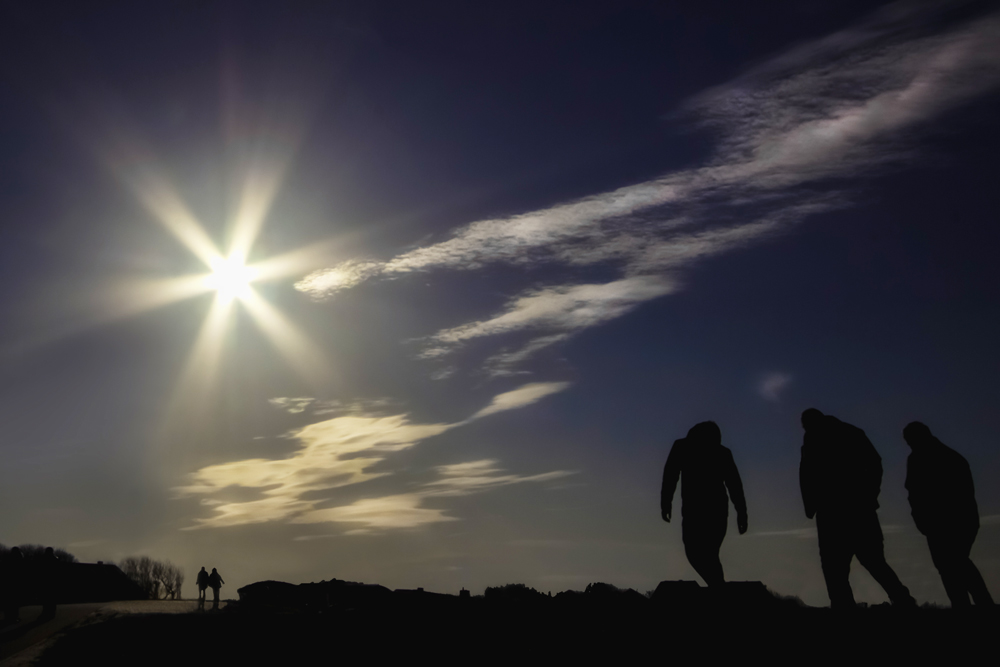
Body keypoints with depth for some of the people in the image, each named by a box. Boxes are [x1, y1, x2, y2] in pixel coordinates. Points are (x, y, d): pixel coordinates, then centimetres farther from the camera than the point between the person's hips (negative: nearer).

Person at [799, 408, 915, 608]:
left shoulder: (813, 436, 3)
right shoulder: (852, 431, 16)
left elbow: (806, 472, -6)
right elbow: (875, 462, 9)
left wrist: (810, 505, 2)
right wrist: (871, 495, 14)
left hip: (832, 506, -5)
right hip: (860, 503, 5)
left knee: (834, 563, -2)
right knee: (872, 558, 13)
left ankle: (843, 607, -12)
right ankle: (903, 600, -1)